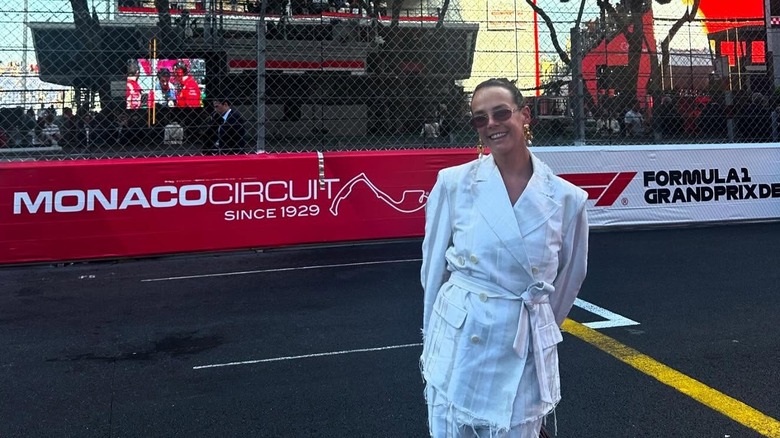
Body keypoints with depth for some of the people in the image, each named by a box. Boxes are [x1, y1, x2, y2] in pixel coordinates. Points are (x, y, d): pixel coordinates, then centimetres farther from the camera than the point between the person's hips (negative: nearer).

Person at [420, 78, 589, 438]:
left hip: (524, 353, 0)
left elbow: (568, 279, 11)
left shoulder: (567, 198, -5)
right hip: (458, 344, 0)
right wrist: (434, 337, 10)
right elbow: (433, 266, 5)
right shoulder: (454, 183, -6)